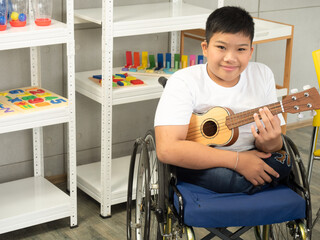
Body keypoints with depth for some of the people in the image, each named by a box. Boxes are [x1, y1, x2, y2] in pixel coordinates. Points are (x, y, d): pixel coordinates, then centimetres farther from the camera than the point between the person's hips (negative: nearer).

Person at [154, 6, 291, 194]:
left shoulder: (263, 75, 3)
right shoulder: (184, 82, -11)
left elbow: (276, 144, 5)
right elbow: (167, 149, -24)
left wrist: (269, 143, -22)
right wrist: (237, 160, -24)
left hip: (248, 162, 4)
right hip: (199, 167, -4)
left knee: (283, 162, -25)